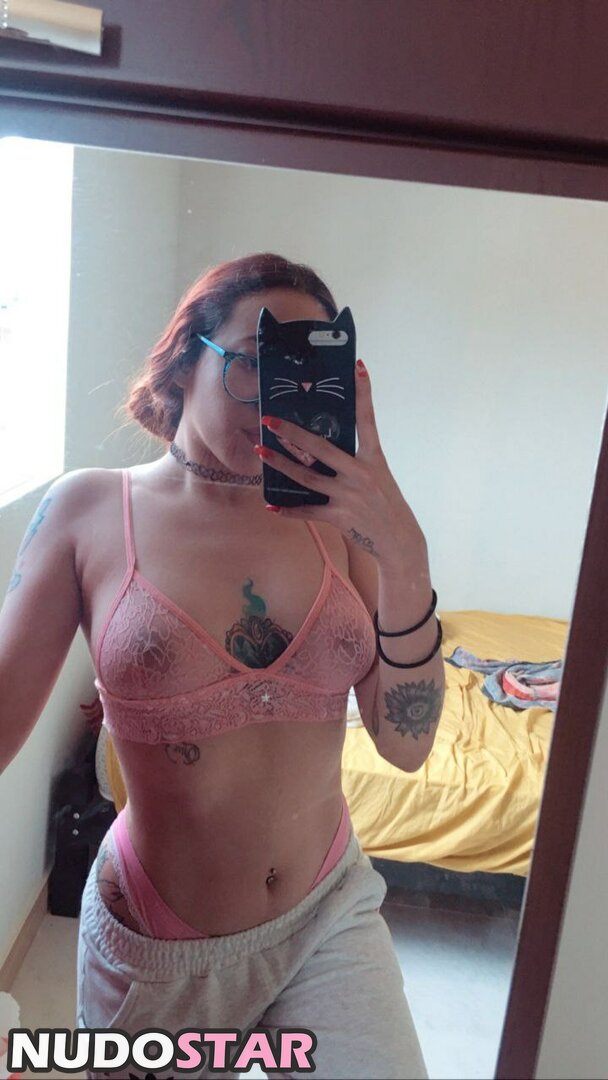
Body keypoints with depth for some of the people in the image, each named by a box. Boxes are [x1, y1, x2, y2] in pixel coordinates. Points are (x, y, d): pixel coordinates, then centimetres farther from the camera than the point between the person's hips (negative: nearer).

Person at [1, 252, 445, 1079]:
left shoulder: (335, 518, -8)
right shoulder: (89, 510, -12)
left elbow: (407, 745, -12)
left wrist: (402, 555, -24)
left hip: (332, 910, 1)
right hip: (157, 946, 0)